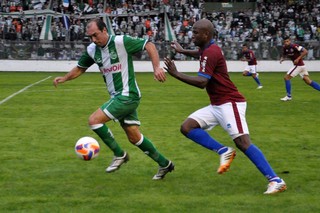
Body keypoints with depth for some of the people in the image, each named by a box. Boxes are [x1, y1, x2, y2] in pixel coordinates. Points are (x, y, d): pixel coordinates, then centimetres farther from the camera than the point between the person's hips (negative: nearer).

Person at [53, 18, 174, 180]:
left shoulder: (121, 42, -14)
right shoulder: (92, 50, 7)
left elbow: (149, 45, -11)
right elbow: (80, 68, 21)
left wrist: (156, 67, -23)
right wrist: (64, 78, 5)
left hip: (128, 95, -8)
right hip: (117, 97, 8)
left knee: (94, 120, -16)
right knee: (134, 137, 10)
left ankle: (119, 154, 0)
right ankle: (164, 164, 25)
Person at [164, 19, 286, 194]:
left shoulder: (211, 52, -17)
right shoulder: (207, 49, 14)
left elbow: (201, 82, -27)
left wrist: (175, 74, -22)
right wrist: (181, 51, 51)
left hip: (229, 103, -10)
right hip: (216, 105, 10)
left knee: (242, 142, -22)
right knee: (187, 127, -2)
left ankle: (276, 181, -23)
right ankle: (223, 151, -3)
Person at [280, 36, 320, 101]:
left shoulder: (294, 46, -20)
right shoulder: (285, 48, 4)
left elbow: (305, 51, -23)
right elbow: (284, 55, 20)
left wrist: (298, 59, -24)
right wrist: (282, 59, -2)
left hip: (299, 65, -8)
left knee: (286, 77, -6)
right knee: (308, 81, 10)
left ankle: (289, 96, 2)